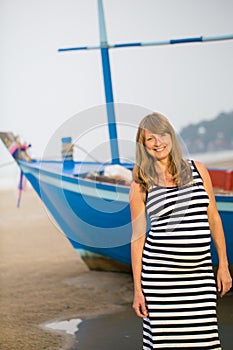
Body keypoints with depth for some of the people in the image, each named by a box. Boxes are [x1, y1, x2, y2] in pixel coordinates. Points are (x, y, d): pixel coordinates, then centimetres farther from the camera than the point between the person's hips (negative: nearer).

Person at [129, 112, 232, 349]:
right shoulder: (140, 185, 2)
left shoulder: (197, 170, 9)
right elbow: (137, 237, 3)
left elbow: (213, 218, 14)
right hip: (160, 274, -2)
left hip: (200, 273, 2)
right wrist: (137, 289, 0)